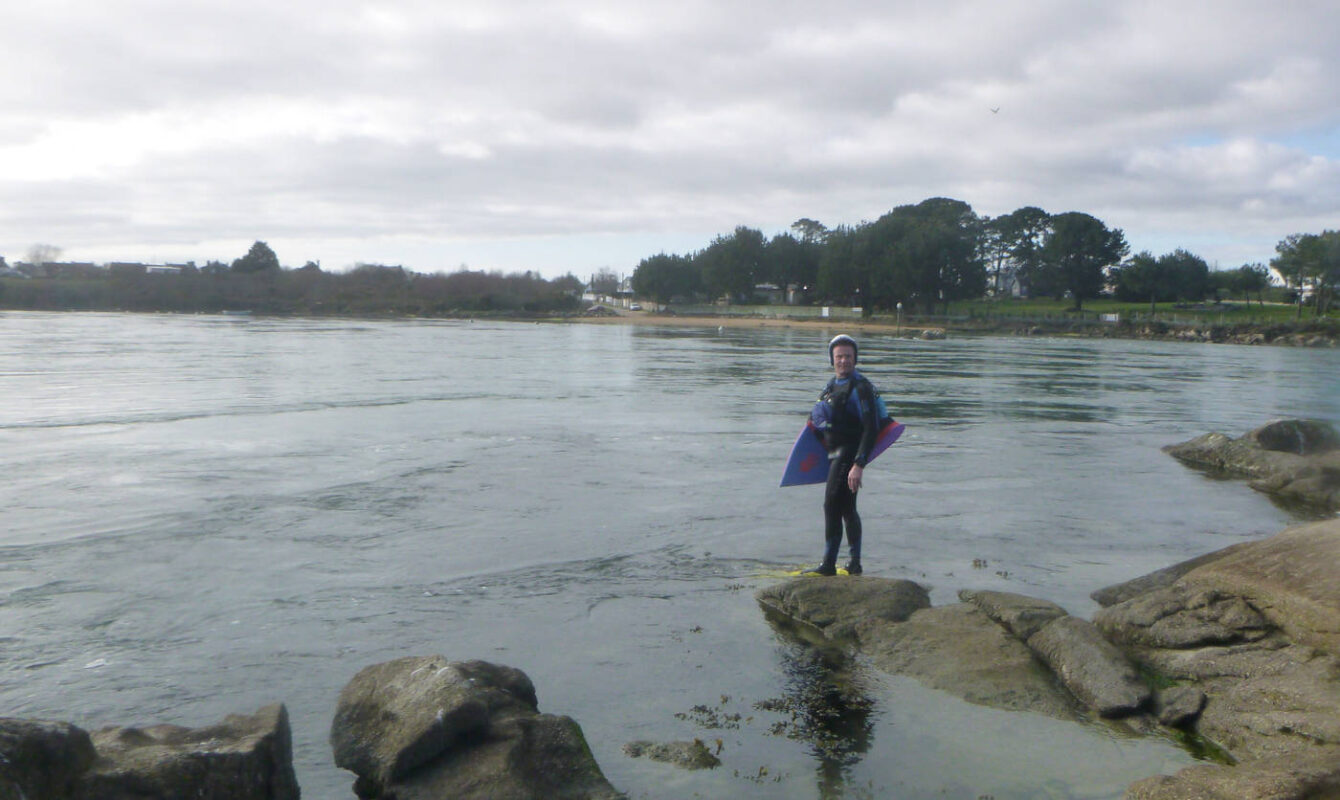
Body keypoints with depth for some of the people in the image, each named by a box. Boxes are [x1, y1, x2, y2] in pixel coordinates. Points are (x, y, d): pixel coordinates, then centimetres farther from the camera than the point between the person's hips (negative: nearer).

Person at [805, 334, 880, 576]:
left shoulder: (860, 387, -14)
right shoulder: (833, 385, 13)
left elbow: (871, 428, -22)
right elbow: (821, 418, 24)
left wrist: (859, 464, -28)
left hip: (850, 453, -9)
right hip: (835, 453, 9)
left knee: (832, 506, -12)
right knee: (847, 509, 15)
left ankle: (828, 565, -7)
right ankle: (854, 564, 25)